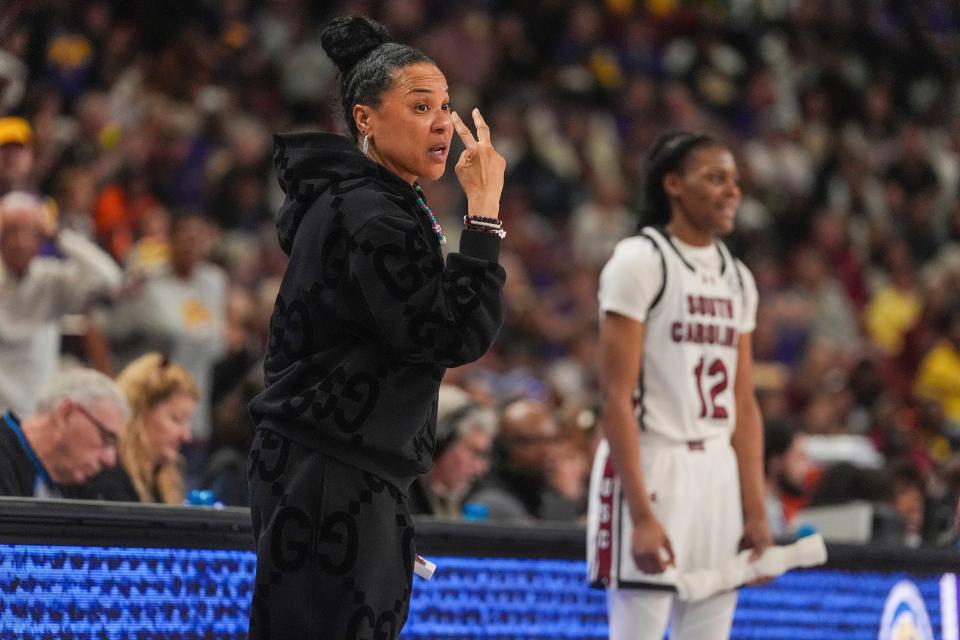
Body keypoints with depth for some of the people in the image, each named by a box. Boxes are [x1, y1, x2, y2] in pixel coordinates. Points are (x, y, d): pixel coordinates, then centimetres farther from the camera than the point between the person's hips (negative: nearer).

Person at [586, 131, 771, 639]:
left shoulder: (737, 278, 15)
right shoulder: (640, 260, -7)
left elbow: (744, 406, 15)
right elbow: (617, 397, -13)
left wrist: (756, 513, 9)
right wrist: (641, 514, -20)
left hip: (718, 477, 7)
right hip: (649, 470, -7)